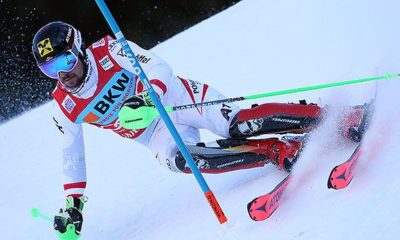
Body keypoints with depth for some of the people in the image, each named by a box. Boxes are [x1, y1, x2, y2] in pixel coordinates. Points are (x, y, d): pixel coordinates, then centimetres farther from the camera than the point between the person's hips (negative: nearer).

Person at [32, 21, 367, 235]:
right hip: (158, 132, 3)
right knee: (178, 159, -31)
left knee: (238, 124, -26)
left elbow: (158, 67, -18)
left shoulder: (107, 51, -12)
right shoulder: (65, 108, -1)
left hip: (175, 96, -2)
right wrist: (73, 203, 7)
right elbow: (72, 157, 11)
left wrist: (147, 97, -39)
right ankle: (281, 152, -30)